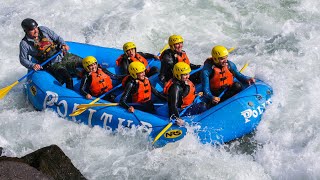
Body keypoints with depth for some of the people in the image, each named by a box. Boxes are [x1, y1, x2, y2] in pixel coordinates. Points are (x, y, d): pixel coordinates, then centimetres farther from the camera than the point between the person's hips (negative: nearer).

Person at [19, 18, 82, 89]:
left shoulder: (43, 30, 0)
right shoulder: (25, 44, -8)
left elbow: (57, 37, 7)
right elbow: (23, 59, -3)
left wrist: (63, 44, -13)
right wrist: (32, 65, -21)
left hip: (63, 56, 5)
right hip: (52, 65, -5)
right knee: (68, 78, -26)